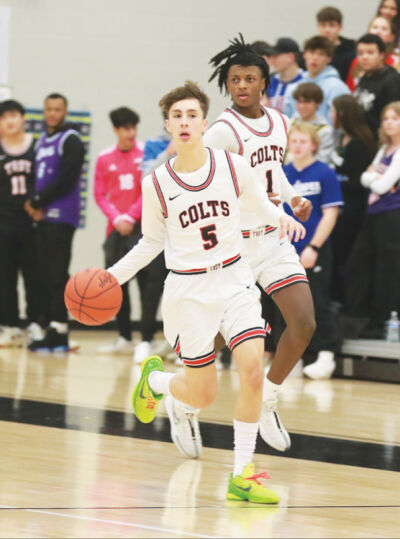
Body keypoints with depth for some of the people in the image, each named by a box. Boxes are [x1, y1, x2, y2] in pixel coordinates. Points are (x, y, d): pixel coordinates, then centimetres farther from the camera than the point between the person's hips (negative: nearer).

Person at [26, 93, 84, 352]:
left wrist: (38, 202, -9)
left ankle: (59, 333, -10)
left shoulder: (71, 141, -5)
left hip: (61, 217, -8)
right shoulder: (41, 142, 20)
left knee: (57, 276, -10)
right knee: (46, 276, 6)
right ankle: (52, 333, 8)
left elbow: (65, 180, -14)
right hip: (44, 218, 8)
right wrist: (35, 205, -1)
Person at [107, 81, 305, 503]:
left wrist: (280, 217, -12)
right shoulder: (156, 185, -6)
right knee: (203, 394, 4)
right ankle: (155, 379, 41)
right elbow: (151, 243, 8)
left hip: (235, 280, 1)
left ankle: (242, 476, -10)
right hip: (189, 290, -1)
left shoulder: (233, 166, -5)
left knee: (252, 368, -20)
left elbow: (260, 204, 11)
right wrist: (112, 276, -3)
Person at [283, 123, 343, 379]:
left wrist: (314, 247, -13)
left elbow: (330, 214, -8)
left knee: (318, 304, -4)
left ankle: (326, 356, 1)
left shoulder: (325, 174, -5)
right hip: (287, 252, 5)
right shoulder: (282, 174, 8)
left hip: (315, 253, -5)